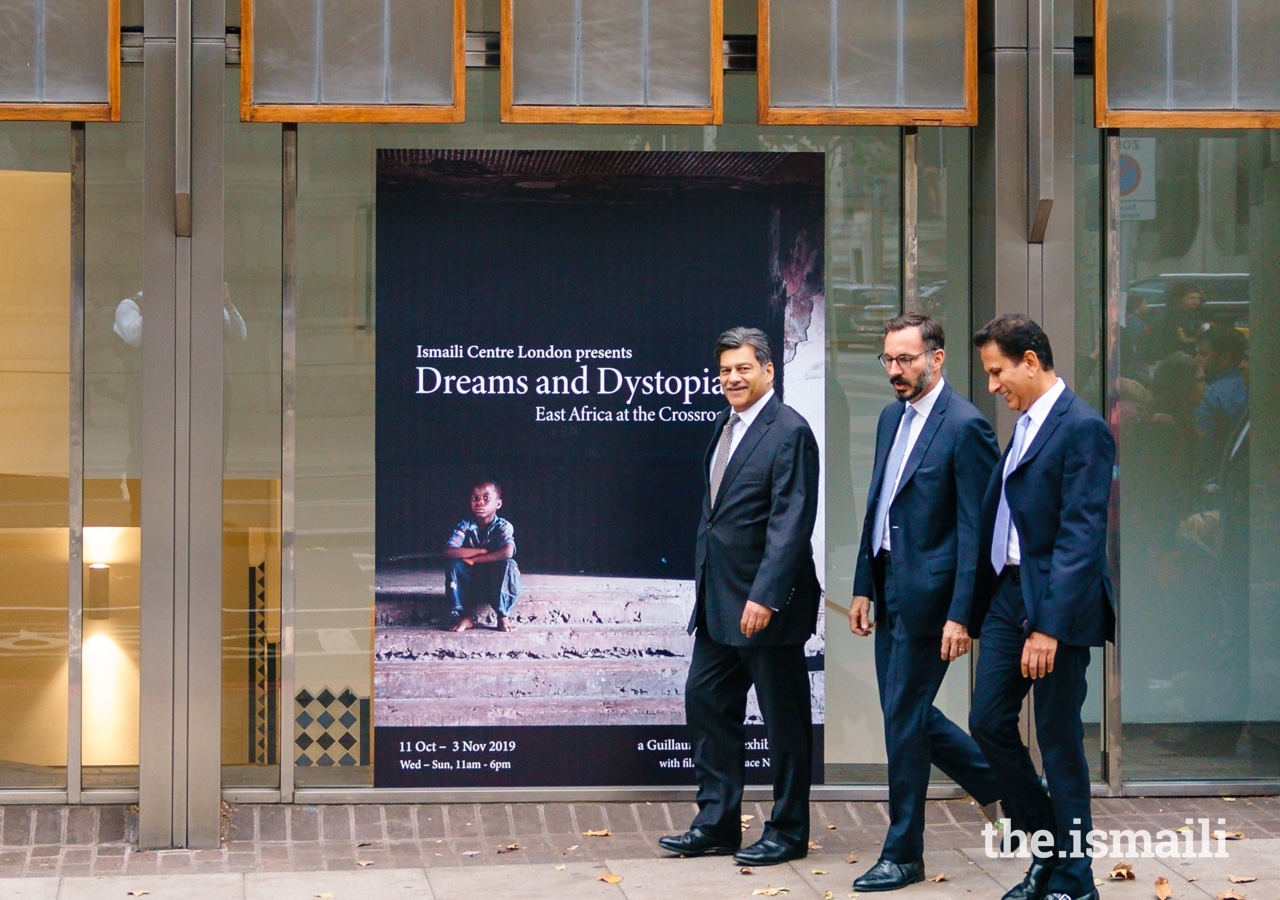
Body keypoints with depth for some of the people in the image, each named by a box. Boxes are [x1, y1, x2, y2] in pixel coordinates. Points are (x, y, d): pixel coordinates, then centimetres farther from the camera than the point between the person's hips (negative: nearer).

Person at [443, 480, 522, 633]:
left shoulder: (503, 527, -14)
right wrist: (482, 551, -26)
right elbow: (449, 552, -23)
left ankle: (503, 616, -18)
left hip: (497, 584, -2)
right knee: (454, 565, -24)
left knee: (509, 564, -30)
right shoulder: (465, 526, -8)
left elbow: (507, 552, -35)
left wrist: (474, 559, -27)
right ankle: (465, 616, -15)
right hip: (472, 585, 2)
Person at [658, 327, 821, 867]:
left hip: (766, 604, -9)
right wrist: (706, 587, 16)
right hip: (719, 599, 9)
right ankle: (716, 823, 19)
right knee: (706, 701, 11)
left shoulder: (789, 432, -14)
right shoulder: (726, 427, 13)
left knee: (784, 717, 3)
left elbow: (790, 523, -20)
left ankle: (787, 833, 12)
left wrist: (764, 597, -24)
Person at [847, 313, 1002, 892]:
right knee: (908, 714, 13)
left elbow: (975, 530, -15)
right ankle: (1002, 784, 31)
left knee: (904, 717, -3)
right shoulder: (892, 417, 13)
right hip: (890, 589, 9)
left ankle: (902, 854, 8)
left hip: (927, 593, -9)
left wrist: (960, 614, -19)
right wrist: (864, 586, 15)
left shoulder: (965, 426, -13)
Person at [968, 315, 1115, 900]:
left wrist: (1049, 626, -23)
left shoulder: (1082, 429, -14)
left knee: (1059, 741, 0)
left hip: (1056, 605, -8)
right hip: (1007, 594, 8)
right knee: (989, 722, 7)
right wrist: (978, 609, 15)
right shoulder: (1026, 425, 14)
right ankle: (1047, 845, 22)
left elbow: (1080, 537, -19)